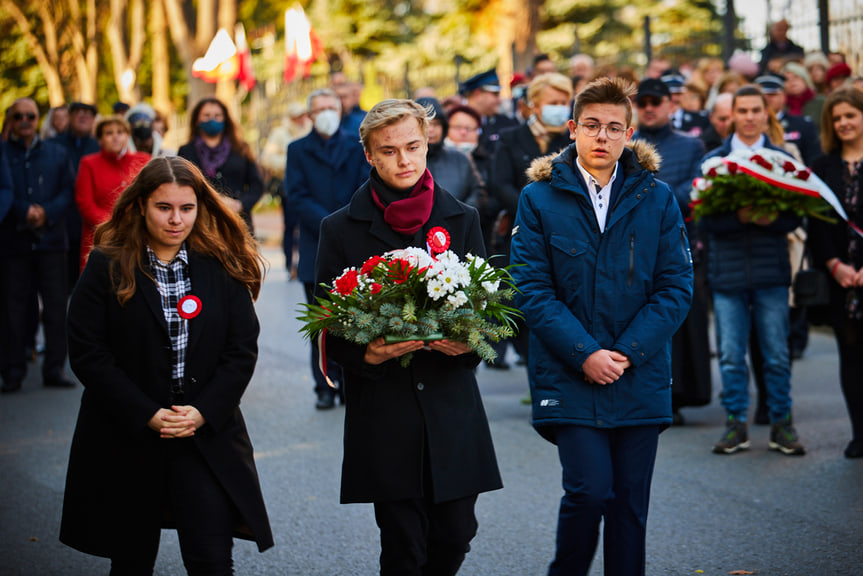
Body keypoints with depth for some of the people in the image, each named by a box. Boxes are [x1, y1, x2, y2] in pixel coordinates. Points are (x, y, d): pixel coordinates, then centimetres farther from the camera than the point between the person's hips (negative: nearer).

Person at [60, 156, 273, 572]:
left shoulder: (222, 268, 3)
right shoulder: (107, 267, -3)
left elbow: (242, 350, 1)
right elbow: (88, 354, -8)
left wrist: (204, 412, -13)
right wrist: (147, 415, -14)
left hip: (207, 435, 1)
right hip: (126, 440, 0)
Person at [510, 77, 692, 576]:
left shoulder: (656, 198, 4)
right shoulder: (539, 198, 0)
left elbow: (677, 287, 1)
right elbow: (532, 291, -5)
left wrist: (628, 352, -10)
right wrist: (583, 353, -15)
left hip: (641, 379, 2)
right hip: (569, 379, -2)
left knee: (630, 501, 6)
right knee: (590, 490, -12)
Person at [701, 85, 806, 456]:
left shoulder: (783, 160, 7)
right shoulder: (713, 161, 6)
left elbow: (795, 218, 2)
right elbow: (706, 220, -2)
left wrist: (771, 219, -18)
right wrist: (739, 217, -19)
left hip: (771, 271, 0)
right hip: (727, 269, 0)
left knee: (777, 355, 3)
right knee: (731, 355, 3)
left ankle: (781, 424, 13)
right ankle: (736, 424, 12)